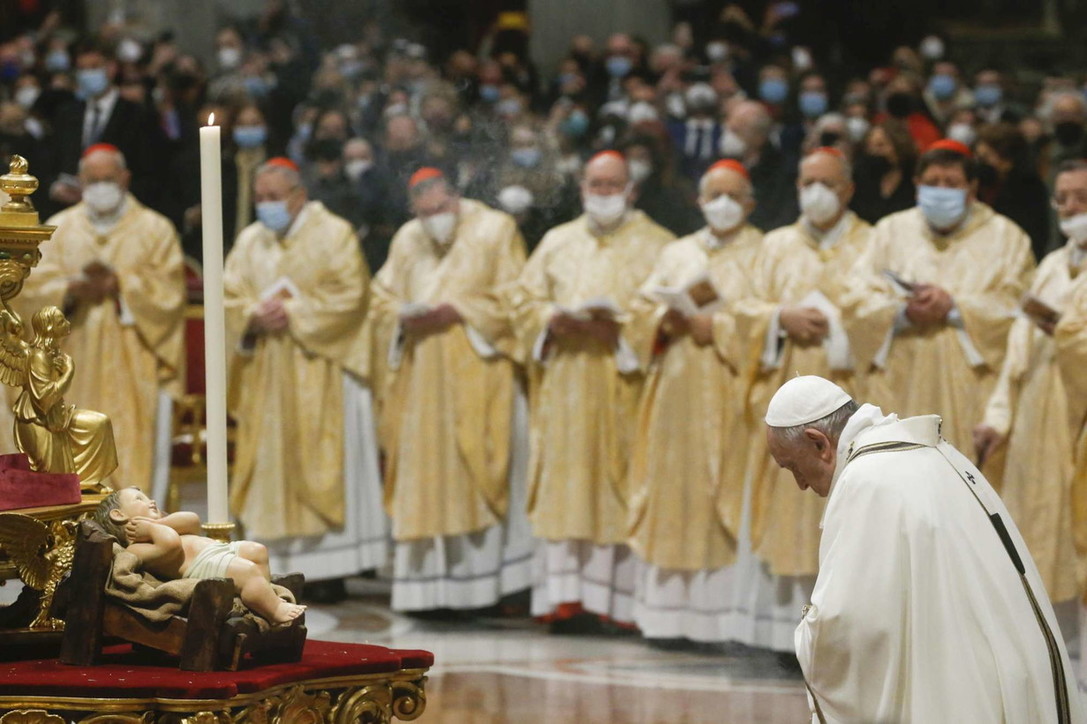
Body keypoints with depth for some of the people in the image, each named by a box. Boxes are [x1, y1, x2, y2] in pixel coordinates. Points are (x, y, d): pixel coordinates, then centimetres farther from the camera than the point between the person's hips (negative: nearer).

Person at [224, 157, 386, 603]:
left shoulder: (333, 235, -2)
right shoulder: (250, 241, 13)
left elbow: (347, 297, -11)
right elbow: (228, 296, 6)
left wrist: (293, 314, -15)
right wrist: (256, 316, -14)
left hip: (320, 376, -5)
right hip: (266, 379, 5)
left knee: (320, 465, -5)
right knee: (269, 465, 1)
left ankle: (329, 572, -4)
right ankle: (276, 563, 3)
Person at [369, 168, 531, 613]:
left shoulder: (495, 230, 1)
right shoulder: (407, 241, 14)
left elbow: (512, 297, -5)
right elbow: (382, 299, 14)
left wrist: (456, 313, -15)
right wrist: (404, 319, -8)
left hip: (477, 375, -4)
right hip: (421, 380, 4)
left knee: (475, 474, -7)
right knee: (423, 479, 1)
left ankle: (480, 583, -4)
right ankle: (426, 585, 3)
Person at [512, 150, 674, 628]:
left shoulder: (655, 244, 6)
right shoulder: (558, 243, 17)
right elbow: (525, 299, 12)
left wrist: (619, 325, -17)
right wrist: (555, 320, -8)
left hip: (623, 384, -3)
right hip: (564, 384, 3)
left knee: (621, 481, -6)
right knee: (565, 481, -2)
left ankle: (622, 594, -6)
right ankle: (565, 594, -2)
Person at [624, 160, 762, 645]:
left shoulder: (761, 254, 6)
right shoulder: (677, 254, 19)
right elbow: (642, 309, 12)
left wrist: (714, 325, -13)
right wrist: (669, 318, -7)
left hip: (729, 396, -4)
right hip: (678, 390, 4)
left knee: (724, 494, -9)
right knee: (674, 495, 1)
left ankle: (722, 615, -10)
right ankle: (670, 611, 2)